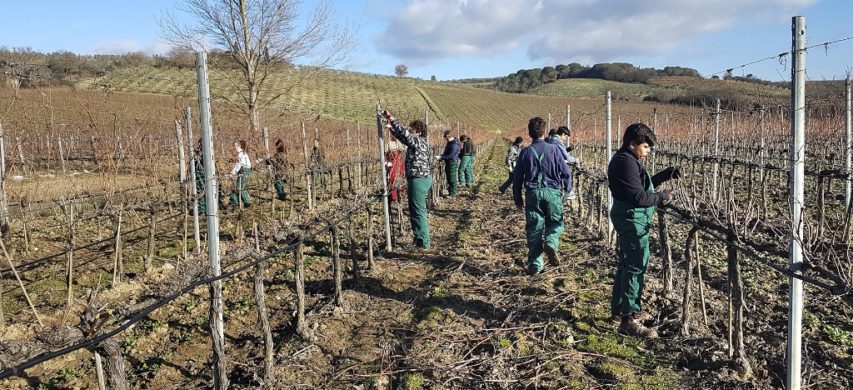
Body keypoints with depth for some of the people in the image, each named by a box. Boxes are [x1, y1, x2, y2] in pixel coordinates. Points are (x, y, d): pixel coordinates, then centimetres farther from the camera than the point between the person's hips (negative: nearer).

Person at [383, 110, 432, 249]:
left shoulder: (419, 142, -14)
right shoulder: (417, 142, 14)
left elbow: (403, 133, -23)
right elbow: (403, 137, 28)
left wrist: (390, 117, -17)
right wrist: (392, 128, 21)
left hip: (419, 180, -10)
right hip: (421, 179, 10)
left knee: (418, 212, -5)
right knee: (416, 211, 18)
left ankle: (423, 243, 0)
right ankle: (419, 238, 26)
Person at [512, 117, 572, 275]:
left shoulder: (525, 152, 3)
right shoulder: (553, 149, -1)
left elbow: (517, 177, 7)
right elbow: (565, 172, 0)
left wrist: (518, 199, 16)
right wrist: (568, 189, 18)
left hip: (533, 193, 1)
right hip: (552, 192, -1)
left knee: (534, 228, 7)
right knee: (555, 223, 14)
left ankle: (535, 265, 7)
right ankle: (551, 243, -18)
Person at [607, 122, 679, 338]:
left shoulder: (626, 159, 13)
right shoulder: (626, 162, -20)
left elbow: (643, 185, 19)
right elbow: (639, 197, -24)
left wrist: (665, 175, 9)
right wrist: (661, 197, -8)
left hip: (629, 218, 11)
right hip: (632, 219, -11)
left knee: (627, 264, 19)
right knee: (635, 266, -7)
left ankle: (619, 308, 31)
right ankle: (628, 318, -3)